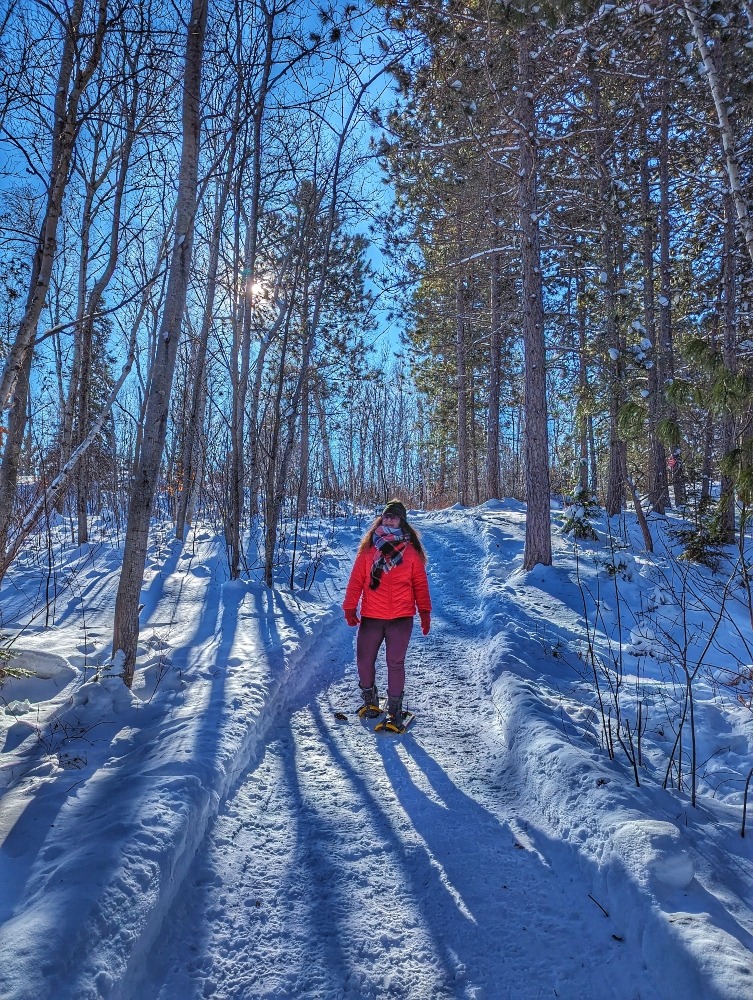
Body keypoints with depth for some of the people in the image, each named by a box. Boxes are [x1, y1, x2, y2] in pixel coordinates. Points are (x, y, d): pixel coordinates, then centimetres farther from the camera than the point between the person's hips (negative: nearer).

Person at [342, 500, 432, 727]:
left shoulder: (411, 551, 3)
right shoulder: (368, 549, 4)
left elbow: (420, 584, 5)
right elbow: (356, 580, 3)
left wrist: (424, 612, 1)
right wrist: (350, 607, -2)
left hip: (401, 618, -2)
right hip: (370, 617, 2)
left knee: (395, 663, 3)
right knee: (364, 660, 10)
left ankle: (395, 708, 17)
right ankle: (370, 700, 32)